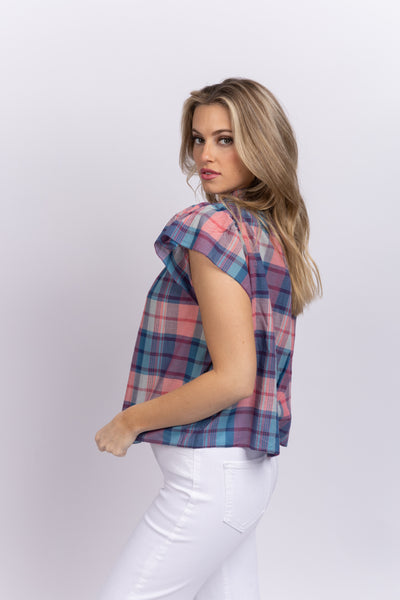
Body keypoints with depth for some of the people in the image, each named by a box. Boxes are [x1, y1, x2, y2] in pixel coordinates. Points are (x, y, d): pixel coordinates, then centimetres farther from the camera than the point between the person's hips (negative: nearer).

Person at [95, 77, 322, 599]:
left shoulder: (215, 226, -15)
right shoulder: (273, 231, 12)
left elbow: (232, 377, -22)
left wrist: (129, 422, -11)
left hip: (211, 475, -9)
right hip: (248, 466, 9)